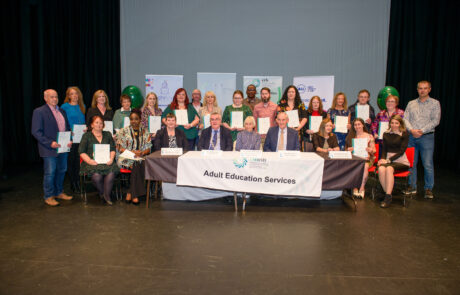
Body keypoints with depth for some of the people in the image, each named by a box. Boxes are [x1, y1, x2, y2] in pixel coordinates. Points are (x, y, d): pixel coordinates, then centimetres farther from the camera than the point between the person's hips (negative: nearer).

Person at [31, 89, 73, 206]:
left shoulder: (62, 111, 13)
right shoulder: (39, 111, -7)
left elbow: (67, 128, 18)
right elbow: (36, 132, -13)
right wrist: (50, 143, -21)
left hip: (63, 147, 7)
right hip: (49, 149, -6)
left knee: (62, 171, 14)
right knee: (50, 173, -1)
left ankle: (59, 192, 30)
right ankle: (48, 197, 13)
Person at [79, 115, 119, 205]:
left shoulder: (108, 134, 21)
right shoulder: (86, 136, 13)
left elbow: (113, 149, 15)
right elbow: (81, 152, 5)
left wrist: (111, 158, -5)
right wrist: (89, 160, -12)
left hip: (106, 162, 2)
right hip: (92, 162, -2)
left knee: (111, 174, -32)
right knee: (96, 176, -34)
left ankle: (107, 195, -13)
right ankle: (102, 193, -6)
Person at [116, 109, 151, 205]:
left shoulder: (145, 132, 14)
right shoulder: (123, 131, 7)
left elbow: (148, 148, 9)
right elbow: (119, 148, 1)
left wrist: (142, 153, -13)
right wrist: (132, 152, -13)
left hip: (141, 158, 2)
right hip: (125, 158, -2)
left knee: (139, 164, -32)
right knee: (135, 164, -33)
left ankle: (130, 193, -21)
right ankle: (135, 194, -23)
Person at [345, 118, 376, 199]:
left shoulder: (369, 136, 12)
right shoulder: (351, 136, 16)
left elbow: (374, 150, 9)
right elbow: (346, 149, 14)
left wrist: (370, 150, -14)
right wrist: (349, 149, -10)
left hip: (366, 157, 0)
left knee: (365, 166, -35)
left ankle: (362, 188, -26)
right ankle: (355, 188, -28)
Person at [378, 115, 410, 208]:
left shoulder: (404, 134, 2)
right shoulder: (386, 134, 15)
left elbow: (402, 151, -7)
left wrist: (388, 160, -16)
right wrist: (383, 158, -6)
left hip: (401, 161, -3)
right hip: (387, 160, 3)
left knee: (389, 168, -35)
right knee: (381, 169, -32)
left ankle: (388, 197, -32)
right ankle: (388, 194, -24)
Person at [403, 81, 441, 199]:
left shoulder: (435, 103, 5)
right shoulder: (411, 103, 14)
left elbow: (435, 121, -4)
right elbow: (405, 119, 5)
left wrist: (422, 131, -13)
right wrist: (412, 130, -11)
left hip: (427, 137, -3)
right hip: (411, 136, 3)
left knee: (428, 164, -5)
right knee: (411, 163, 6)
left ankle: (428, 189, 5)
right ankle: (412, 187, 16)